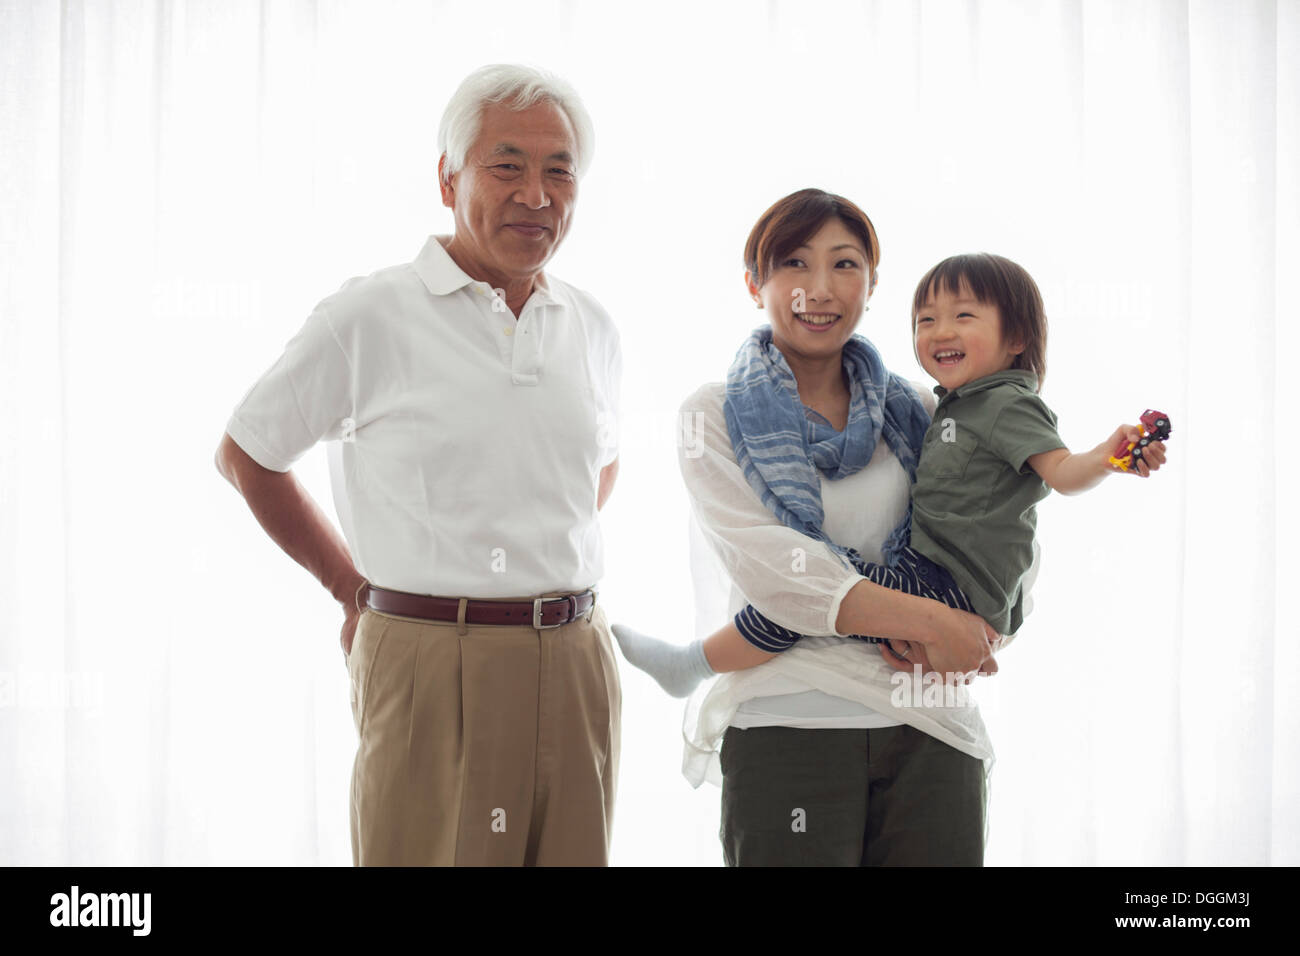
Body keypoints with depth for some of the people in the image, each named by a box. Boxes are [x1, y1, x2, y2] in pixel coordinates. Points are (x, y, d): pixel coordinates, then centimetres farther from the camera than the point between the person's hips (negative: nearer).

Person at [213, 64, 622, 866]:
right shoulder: (370, 317, -4)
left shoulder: (592, 328, 11)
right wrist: (353, 588, 5)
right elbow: (247, 454, 6)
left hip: (577, 661, 5)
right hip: (431, 668, -5)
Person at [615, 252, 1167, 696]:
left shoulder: (1010, 404, -11)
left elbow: (1062, 472, -26)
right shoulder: (957, 405, 17)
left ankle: (692, 664, -4)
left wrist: (1108, 457, -43)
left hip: (955, 591, -11)